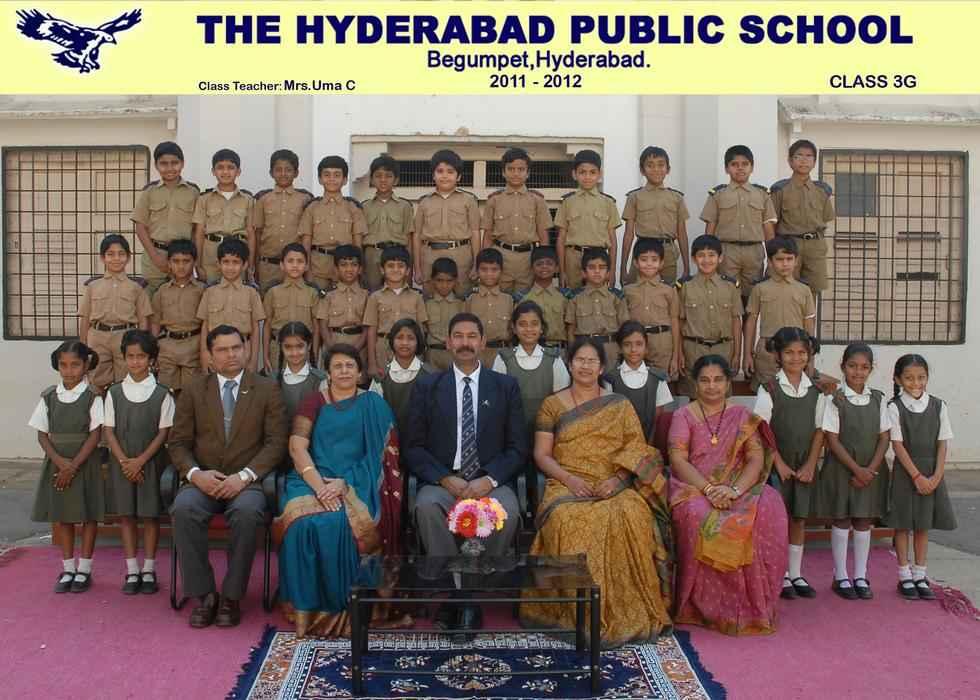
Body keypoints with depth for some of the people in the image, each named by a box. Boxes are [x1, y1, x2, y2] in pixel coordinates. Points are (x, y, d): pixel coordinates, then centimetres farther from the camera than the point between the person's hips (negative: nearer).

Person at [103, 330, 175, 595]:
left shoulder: (162, 394, -4)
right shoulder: (114, 392, 2)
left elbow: (164, 432, -5)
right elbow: (108, 430, 0)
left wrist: (140, 461, -12)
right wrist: (124, 461, -10)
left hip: (151, 462, -2)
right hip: (121, 463, 2)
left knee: (150, 515, 4)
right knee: (125, 515, 6)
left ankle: (149, 570, 13)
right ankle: (132, 571, 15)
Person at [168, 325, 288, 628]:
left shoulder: (267, 389, 6)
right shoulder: (194, 390, 11)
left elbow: (276, 442, -1)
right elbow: (178, 442, 7)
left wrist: (244, 476, -14)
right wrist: (196, 473, -12)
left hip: (246, 481, -2)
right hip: (203, 479, 2)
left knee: (246, 513, -35)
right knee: (183, 509, -31)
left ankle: (232, 597, -17)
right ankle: (204, 594, -16)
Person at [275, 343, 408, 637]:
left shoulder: (374, 406, 11)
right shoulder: (314, 402, 13)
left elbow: (378, 456, 2)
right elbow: (297, 447, 0)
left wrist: (343, 483, -14)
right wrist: (319, 486, -17)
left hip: (354, 483, -1)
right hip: (313, 479, 1)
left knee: (340, 523, -32)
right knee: (305, 522, -30)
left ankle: (341, 604, -19)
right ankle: (309, 606, -20)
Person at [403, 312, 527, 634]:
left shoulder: (506, 386, 11)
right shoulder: (427, 387, 10)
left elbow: (517, 448, 5)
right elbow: (413, 448, 4)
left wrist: (489, 479, -13)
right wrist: (446, 479, -12)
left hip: (490, 481, 0)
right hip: (442, 481, 0)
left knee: (508, 511, -32)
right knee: (427, 507, -34)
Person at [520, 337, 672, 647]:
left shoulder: (619, 405, 14)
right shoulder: (552, 405, 12)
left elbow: (637, 451, 6)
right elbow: (541, 454, 7)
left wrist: (617, 479, -12)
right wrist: (569, 479, -11)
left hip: (614, 486, 1)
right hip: (568, 485, 0)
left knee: (631, 517, -33)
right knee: (569, 520, -35)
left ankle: (627, 612, -21)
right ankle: (578, 613, -25)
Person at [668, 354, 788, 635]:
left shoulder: (742, 416, 10)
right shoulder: (683, 416, 5)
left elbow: (756, 459, -1)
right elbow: (678, 460, -6)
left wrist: (735, 490, -20)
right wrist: (709, 489, -21)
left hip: (738, 488, 2)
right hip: (694, 488, -1)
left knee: (768, 510, -29)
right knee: (698, 516, -35)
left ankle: (752, 604, -17)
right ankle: (707, 606, -19)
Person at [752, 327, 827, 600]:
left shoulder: (816, 391, 3)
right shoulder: (769, 389, -7)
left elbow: (819, 431, 4)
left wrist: (810, 465, -4)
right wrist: (779, 463, -11)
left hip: (804, 466, 3)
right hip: (777, 464, -3)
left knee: (799, 519, 9)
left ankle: (796, 574, 19)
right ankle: (781, 575, 11)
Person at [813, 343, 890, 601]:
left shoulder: (878, 399, 3)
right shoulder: (835, 400, -9)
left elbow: (884, 437, 3)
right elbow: (832, 440, -11)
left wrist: (871, 469, -9)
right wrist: (857, 469, -15)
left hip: (871, 470, 3)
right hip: (841, 468, -3)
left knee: (864, 522, 10)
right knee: (841, 521, 5)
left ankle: (860, 576, 21)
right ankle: (841, 577, 15)